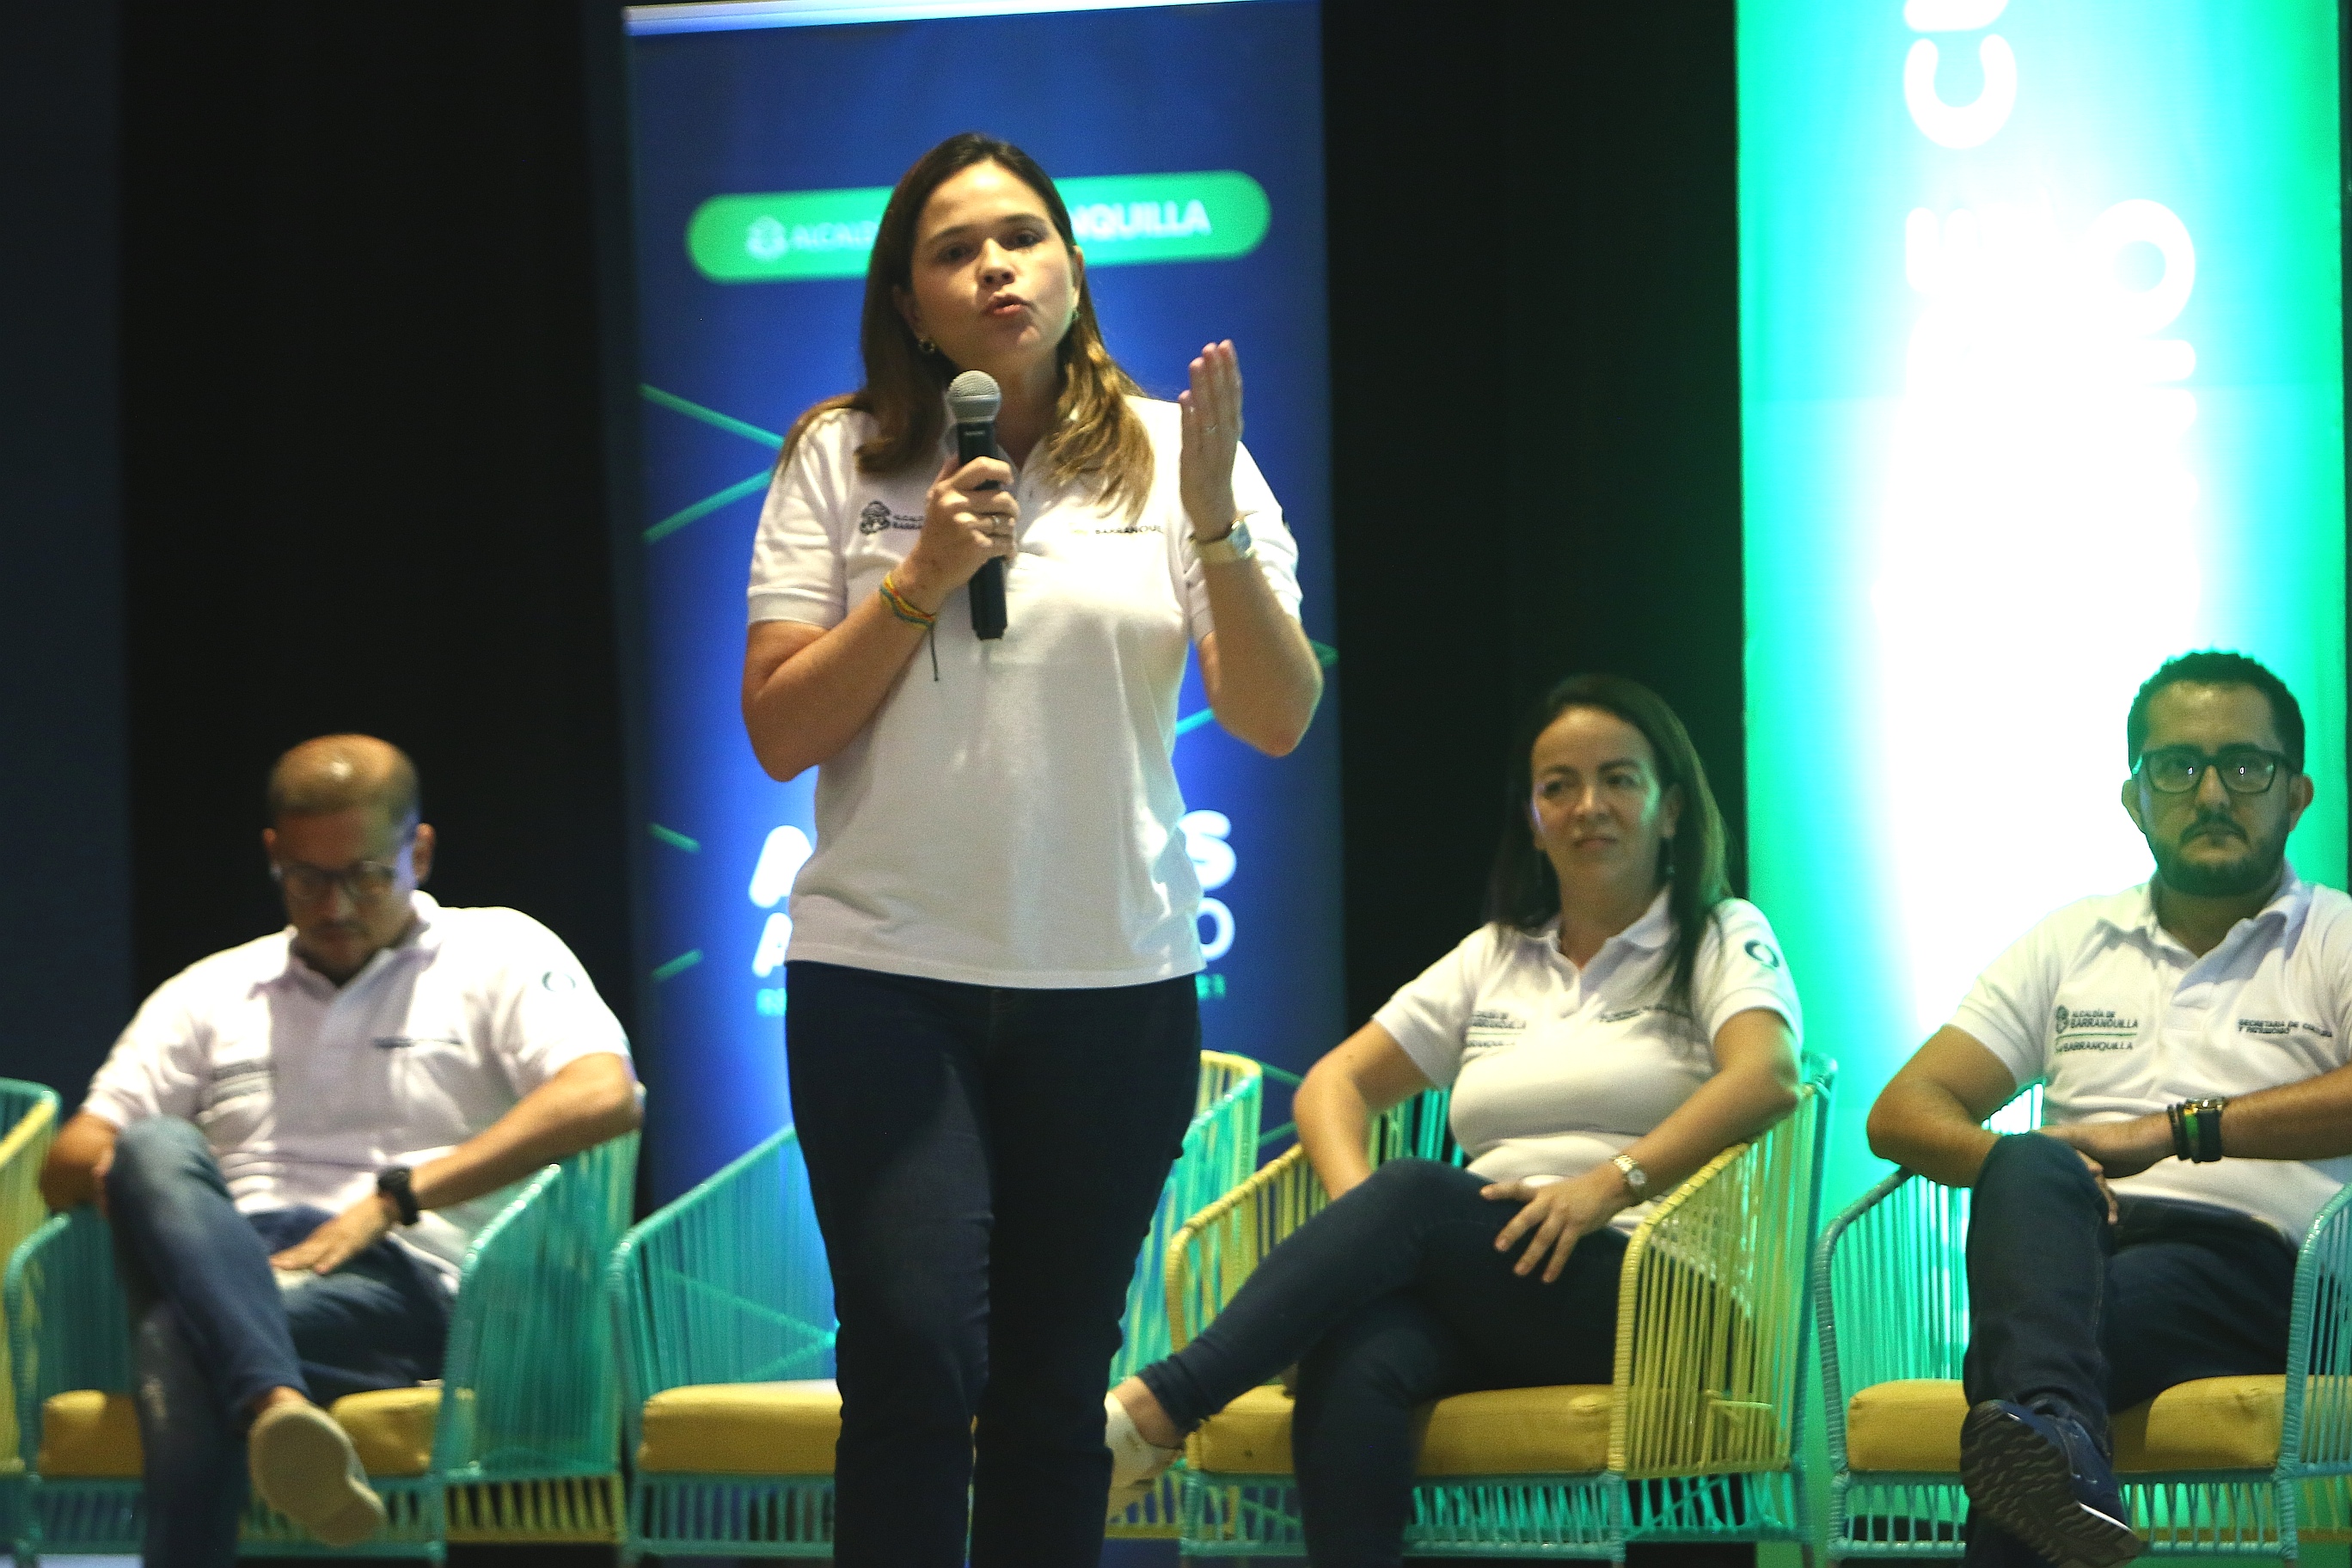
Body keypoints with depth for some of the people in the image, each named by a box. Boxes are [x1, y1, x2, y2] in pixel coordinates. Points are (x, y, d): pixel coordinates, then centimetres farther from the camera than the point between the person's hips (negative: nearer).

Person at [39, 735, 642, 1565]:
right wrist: (127, 1173, -7)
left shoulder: (498, 955, 15)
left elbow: (605, 1096, -5)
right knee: (156, 1150, -35)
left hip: (405, 1278, -4)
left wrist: (392, 1198, -12)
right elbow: (67, 1164, 22)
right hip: (225, 1264, 4)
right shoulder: (208, 995, 27)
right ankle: (278, 1406, -56)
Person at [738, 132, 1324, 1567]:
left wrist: (1215, 527, -17)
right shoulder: (845, 465, 3)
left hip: (1117, 979, 2)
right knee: (915, 1368, -11)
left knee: (1056, 1388, 7)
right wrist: (923, 576, -12)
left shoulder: (1175, 455, 4)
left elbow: (1279, 720, -4)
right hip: (888, 974, -1)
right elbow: (780, 734, -1)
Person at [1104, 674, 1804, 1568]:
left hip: (1644, 1298, -4)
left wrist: (1609, 1187, -22)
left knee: (1416, 1195, -32)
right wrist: (1356, 1206, -2)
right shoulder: (1494, 959, 26)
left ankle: (1154, 1410, -37)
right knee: (1351, 1364, -33)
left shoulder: (1723, 940, 11)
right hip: (1485, 1286, 4)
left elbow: (1766, 1078, -9)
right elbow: (1337, 1082, 22)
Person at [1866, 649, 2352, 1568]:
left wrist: (2173, 1129, -15)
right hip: (2067, 1255, 2)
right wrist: (2024, 1173, -5)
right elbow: (1903, 1113, 19)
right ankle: (2058, 1441, -65)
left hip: (2253, 1264, -2)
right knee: (2033, 1168, -38)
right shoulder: (2071, 945, 27)